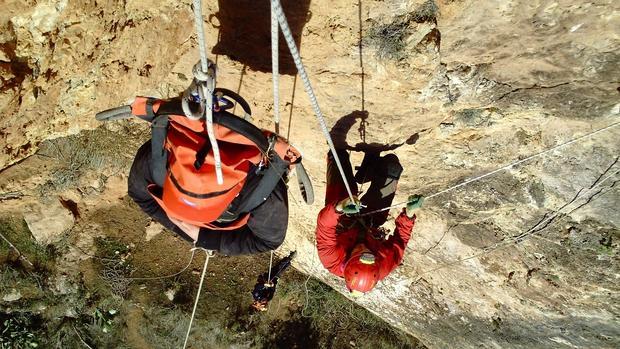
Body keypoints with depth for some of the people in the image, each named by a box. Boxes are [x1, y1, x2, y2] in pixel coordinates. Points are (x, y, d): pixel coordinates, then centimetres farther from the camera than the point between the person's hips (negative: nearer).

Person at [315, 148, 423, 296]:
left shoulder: (333, 262, -40)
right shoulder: (385, 266, -34)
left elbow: (324, 226, -41)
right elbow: (401, 236, -19)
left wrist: (338, 207, -59)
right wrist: (409, 213, -32)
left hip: (342, 217, -1)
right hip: (371, 222, 1)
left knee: (339, 154, -3)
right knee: (391, 161, -5)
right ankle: (363, 176, 29)